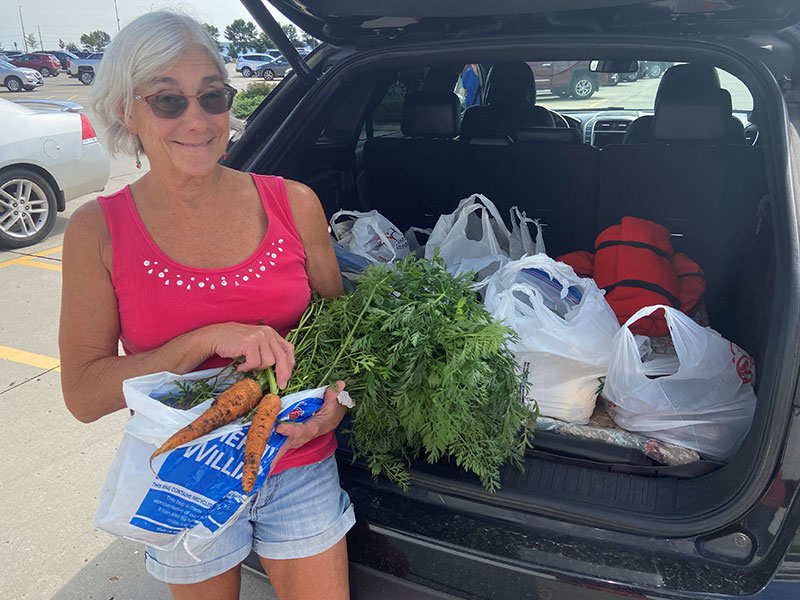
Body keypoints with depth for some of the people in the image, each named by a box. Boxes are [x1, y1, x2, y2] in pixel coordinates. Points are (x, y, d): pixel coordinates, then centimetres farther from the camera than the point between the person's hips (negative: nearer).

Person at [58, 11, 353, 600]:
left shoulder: (293, 204, -8)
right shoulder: (98, 231, -10)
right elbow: (84, 394, -12)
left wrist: (335, 400, -15)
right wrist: (210, 339, -25)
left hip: (300, 467, 1)